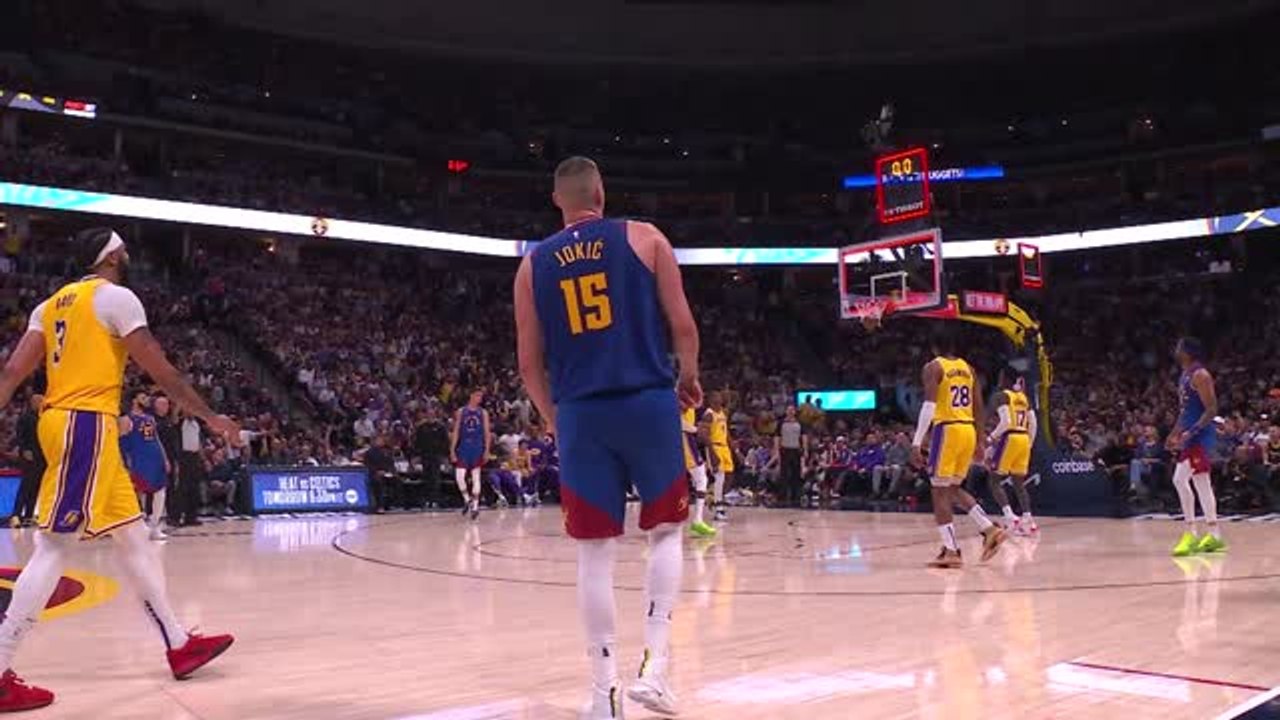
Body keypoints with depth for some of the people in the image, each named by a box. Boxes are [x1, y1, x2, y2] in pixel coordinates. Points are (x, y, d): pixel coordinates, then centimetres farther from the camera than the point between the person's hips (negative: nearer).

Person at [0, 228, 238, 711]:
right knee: (56, 547, -9)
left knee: (132, 536, 12)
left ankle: (178, 644, 17)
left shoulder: (53, 303, 18)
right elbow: (160, 371, -8)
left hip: (65, 421, 9)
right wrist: (210, 416, 1)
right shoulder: (116, 296, -6)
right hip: (86, 424, -9)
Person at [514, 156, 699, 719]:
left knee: (595, 553, 6)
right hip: (649, 403, -1)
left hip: (581, 414, 2)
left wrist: (554, 419, 24)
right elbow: (681, 324, 0)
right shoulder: (644, 238, 4)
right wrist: (689, 377, 18)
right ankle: (654, 665, 4)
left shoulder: (533, 264, 10)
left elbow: (530, 363, 10)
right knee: (666, 531, 14)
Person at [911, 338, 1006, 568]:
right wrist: (978, 441, 23)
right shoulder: (968, 368, 16)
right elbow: (978, 408, 16)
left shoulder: (932, 367, -5)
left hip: (947, 430, -7)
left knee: (939, 491, -1)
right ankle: (990, 529, 10)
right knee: (953, 489, 20)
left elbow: (929, 406, -16)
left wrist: (916, 442, -16)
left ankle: (951, 551, -6)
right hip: (968, 430, 7)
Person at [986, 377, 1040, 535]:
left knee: (994, 480, 1)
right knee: (1019, 483, 13)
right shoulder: (1024, 398, 15)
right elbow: (1033, 424, 14)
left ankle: (1011, 517, -14)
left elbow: (1006, 421, -17)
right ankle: (1028, 520, 5)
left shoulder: (1002, 396, -6)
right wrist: (1030, 444, 20)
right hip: (1024, 439, 7)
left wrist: (991, 437, -8)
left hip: (1010, 438, -7)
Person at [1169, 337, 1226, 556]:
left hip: (1200, 436, -10)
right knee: (1201, 483, 13)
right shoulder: (1184, 376, 15)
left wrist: (1191, 432, -27)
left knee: (1180, 480, -16)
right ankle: (1214, 536, 20)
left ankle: (1191, 535, -12)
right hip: (1191, 436, 10)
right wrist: (1175, 433, 18)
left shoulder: (1200, 375, -15)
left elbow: (1211, 410, -19)